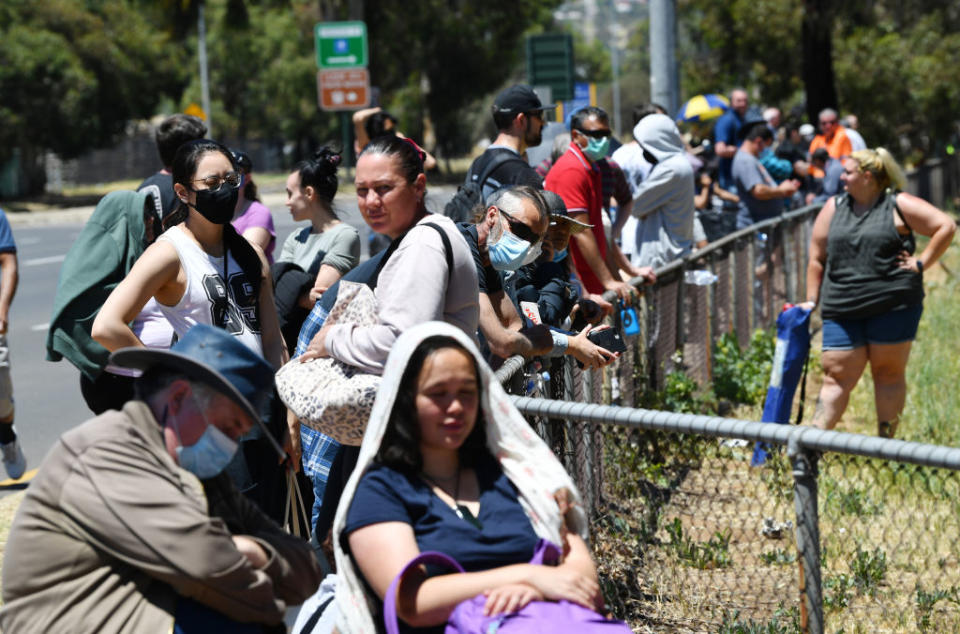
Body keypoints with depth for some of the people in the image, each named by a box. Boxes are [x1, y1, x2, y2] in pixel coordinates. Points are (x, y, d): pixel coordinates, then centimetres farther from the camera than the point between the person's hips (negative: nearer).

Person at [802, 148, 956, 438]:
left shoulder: (899, 205, -1)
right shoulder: (834, 208, 12)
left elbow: (946, 227, -2)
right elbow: (817, 257, 14)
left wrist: (922, 262, -6)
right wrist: (811, 301, 11)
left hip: (892, 305, -3)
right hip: (842, 309, 3)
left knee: (889, 373, 6)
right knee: (837, 376, 0)